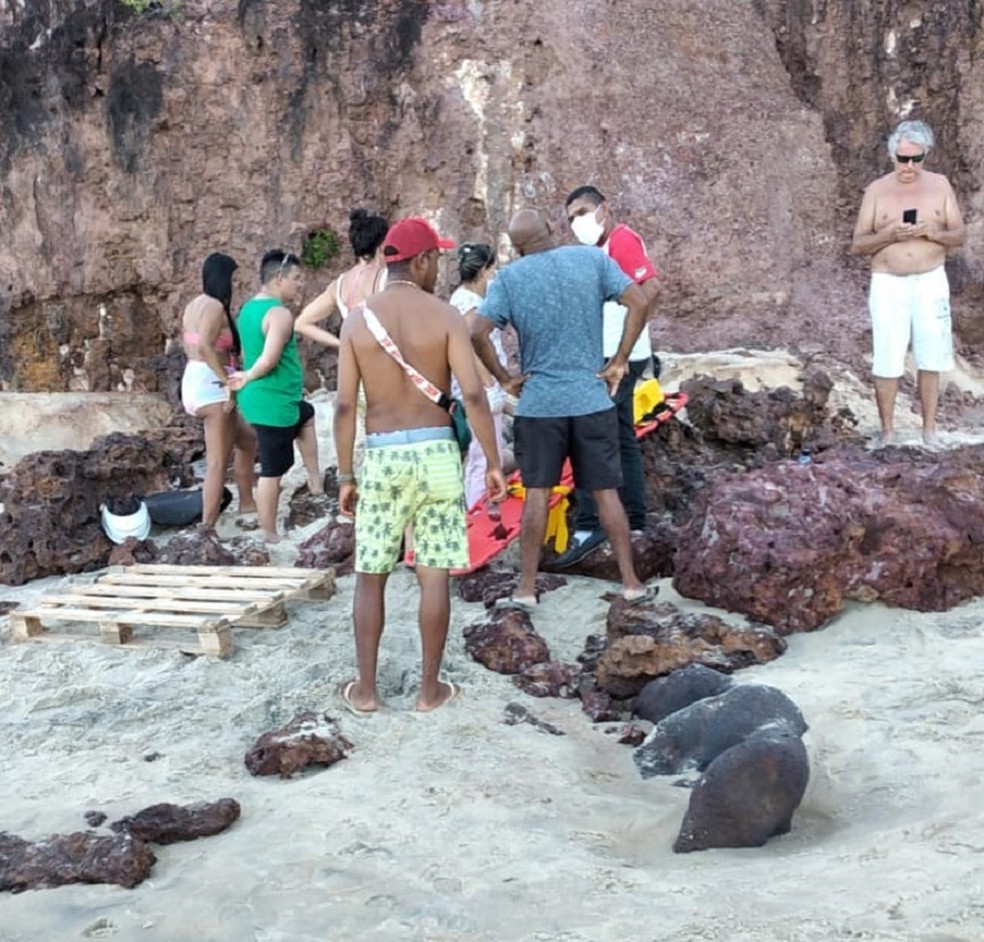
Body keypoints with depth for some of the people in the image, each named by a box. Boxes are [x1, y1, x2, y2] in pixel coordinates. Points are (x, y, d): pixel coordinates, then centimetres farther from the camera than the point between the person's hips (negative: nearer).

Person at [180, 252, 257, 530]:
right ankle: (207, 529, -6)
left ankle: (247, 502, 32)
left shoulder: (194, 305, 15)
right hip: (211, 385, -10)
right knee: (217, 463, -6)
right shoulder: (215, 306, -13)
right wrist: (228, 382, -22)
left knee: (247, 439, 24)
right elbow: (205, 346, -27)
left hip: (193, 382, 10)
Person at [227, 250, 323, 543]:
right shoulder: (280, 313, -21)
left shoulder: (249, 307, 9)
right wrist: (247, 378, -13)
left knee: (307, 415, 34)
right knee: (273, 471, 1)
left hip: (260, 398, 10)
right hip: (274, 403, -10)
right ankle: (269, 536, 10)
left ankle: (315, 482, 35)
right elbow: (269, 360, -30)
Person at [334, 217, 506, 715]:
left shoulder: (358, 318, 1)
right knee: (433, 576, 7)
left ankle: (366, 689, 17)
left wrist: (345, 476, 6)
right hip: (435, 453, -1)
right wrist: (493, 462, -3)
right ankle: (430, 687, 14)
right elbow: (473, 395, -11)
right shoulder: (444, 315, -4)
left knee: (370, 576, 12)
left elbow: (344, 405, -2)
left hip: (381, 457, 1)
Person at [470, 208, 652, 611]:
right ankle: (631, 582, 14)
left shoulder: (510, 277, -4)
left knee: (537, 494, 6)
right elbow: (638, 303, -7)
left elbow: (476, 333, -12)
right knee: (606, 492, 9)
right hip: (592, 399, 1)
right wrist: (620, 361, -2)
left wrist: (504, 378, -1)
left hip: (538, 403, -1)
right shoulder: (592, 259, 0)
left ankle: (526, 589, 10)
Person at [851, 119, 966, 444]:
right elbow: (857, 245, -2)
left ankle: (929, 430, 16)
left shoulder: (940, 185, 4)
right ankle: (887, 432, 9)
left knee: (930, 358, 4)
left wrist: (933, 233, -17)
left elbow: (960, 234, 4)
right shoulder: (876, 190, 0)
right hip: (888, 284, -1)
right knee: (888, 362, -3)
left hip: (931, 282, 2)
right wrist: (889, 234, -20)